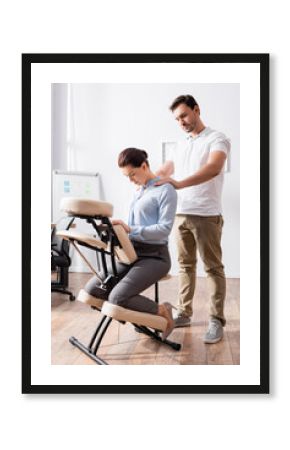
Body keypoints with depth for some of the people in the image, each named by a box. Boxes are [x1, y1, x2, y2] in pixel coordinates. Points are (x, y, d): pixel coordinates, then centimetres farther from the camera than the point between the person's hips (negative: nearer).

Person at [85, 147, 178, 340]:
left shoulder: (165, 190, -7)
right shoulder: (139, 191, 17)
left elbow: (164, 228, -16)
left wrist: (130, 229, -23)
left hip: (154, 256, -8)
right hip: (132, 253, 8)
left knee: (117, 298, -25)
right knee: (92, 289, -2)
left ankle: (162, 311, 0)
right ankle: (137, 311, 11)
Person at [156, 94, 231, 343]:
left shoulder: (217, 138, -4)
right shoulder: (181, 145, 18)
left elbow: (213, 168, -23)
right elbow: (165, 170, 18)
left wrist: (179, 184, -35)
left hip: (206, 215, -6)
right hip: (181, 214, 6)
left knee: (213, 267, 0)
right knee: (185, 265, 11)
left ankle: (217, 320, 7)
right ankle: (184, 313, 20)